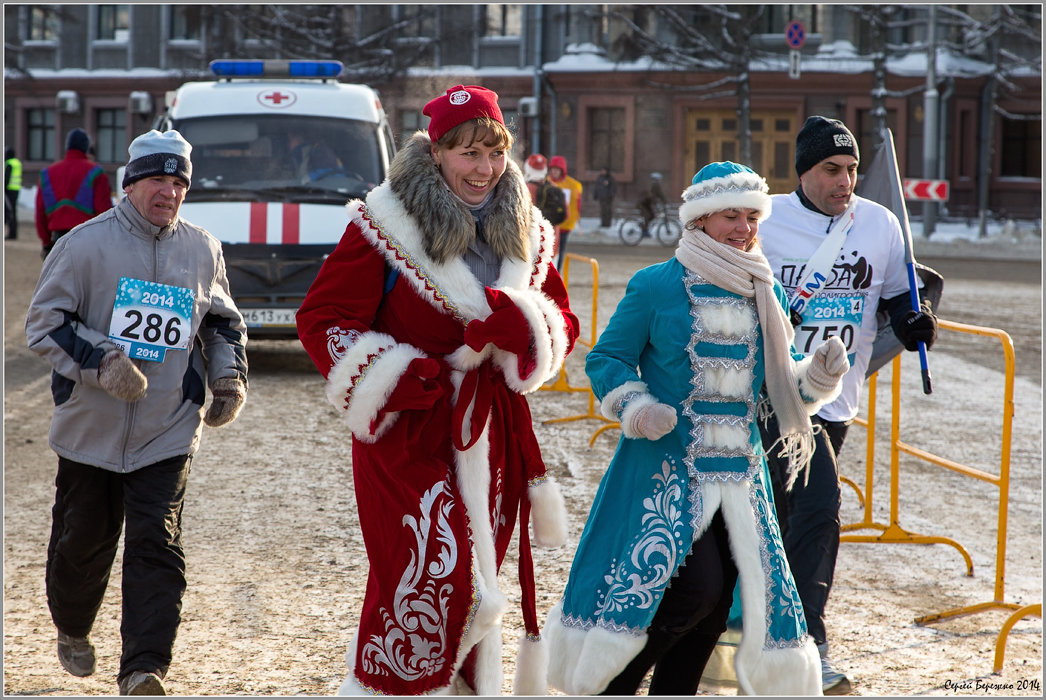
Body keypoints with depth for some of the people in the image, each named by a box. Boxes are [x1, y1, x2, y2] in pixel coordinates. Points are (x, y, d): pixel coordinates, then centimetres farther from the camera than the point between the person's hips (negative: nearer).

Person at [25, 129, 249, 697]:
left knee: (156, 546, -11)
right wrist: (101, 361, -19)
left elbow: (223, 322, 21)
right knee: (82, 542, 12)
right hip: (91, 429, -1)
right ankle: (72, 630, 40)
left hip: (167, 433, 1)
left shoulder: (203, 251, 6)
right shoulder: (85, 244, -6)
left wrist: (230, 375, 5)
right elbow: (43, 323, -6)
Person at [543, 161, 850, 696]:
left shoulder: (765, 295, 11)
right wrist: (637, 408, -17)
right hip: (665, 467, -6)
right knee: (696, 588, -16)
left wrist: (818, 375, -3)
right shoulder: (655, 286, -4)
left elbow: (774, 385, 17)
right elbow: (606, 358, 0)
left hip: (739, 471, 6)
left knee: (715, 603, 3)